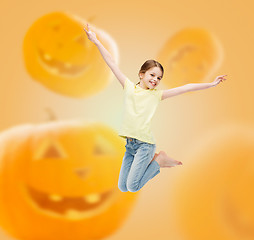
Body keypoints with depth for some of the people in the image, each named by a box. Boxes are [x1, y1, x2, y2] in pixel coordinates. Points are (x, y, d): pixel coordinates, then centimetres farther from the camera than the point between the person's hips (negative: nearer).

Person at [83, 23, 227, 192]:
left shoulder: (157, 95, 2)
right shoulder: (129, 87, 4)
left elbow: (185, 88, -1)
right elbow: (112, 63, 1)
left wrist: (211, 84, -4)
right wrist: (96, 41, 0)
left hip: (145, 144, -3)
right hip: (129, 143, 3)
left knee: (133, 187, -9)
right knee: (122, 187, 9)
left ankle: (159, 160, 12)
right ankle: (152, 161, 25)